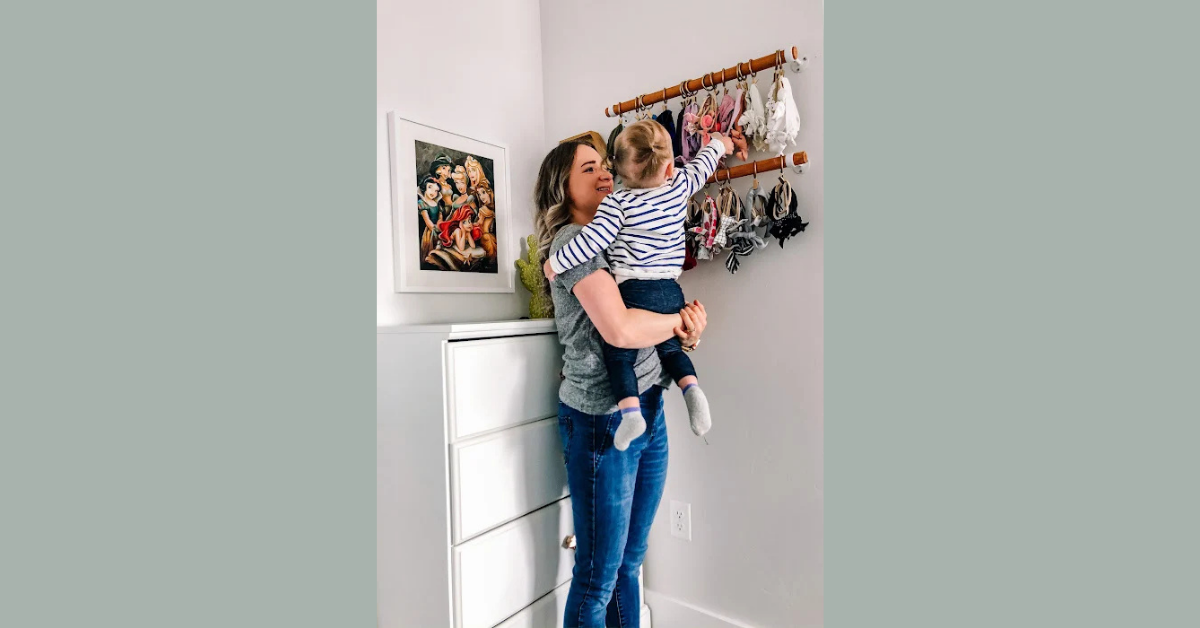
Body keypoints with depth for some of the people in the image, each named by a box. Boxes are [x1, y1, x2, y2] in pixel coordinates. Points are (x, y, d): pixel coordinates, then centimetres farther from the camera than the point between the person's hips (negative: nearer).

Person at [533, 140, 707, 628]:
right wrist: (683, 320, -7)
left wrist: (689, 331, -6)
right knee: (597, 578, 7)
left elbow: (652, 315, 16)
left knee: (629, 563, 19)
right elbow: (620, 328, -24)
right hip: (602, 418, -8)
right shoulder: (572, 239, -10)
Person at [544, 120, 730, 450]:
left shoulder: (617, 203, -8)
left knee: (618, 353, 5)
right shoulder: (680, 187, 6)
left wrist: (555, 262, -1)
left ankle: (630, 410, -9)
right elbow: (700, 166, 25)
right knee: (669, 347, 21)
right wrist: (717, 144, 45)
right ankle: (692, 388, -1)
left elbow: (593, 240, -13)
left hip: (634, 291, -5)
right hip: (671, 291, 5)